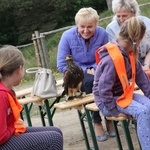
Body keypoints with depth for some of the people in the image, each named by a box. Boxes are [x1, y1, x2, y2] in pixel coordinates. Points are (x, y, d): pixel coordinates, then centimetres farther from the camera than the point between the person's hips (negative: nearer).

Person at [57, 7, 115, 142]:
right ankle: (97, 122, -22)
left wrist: (96, 69, -20)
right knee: (91, 81, -36)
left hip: (97, 71, 2)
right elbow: (61, 65, -9)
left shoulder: (102, 33, -8)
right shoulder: (68, 37, -12)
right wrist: (86, 70, -17)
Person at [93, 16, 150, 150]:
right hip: (108, 101, -8)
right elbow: (103, 89, -28)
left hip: (124, 94, 8)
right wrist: (114, 111, -22)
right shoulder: (112, 59, -28)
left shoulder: (129, 54, 1)